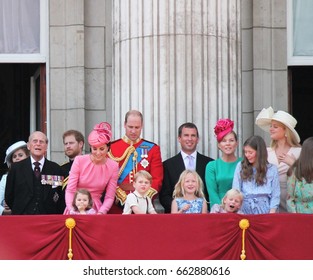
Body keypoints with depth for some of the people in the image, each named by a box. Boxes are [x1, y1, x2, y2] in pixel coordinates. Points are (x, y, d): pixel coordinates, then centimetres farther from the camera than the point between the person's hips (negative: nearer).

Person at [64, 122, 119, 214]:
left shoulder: (113, 166, 1)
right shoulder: (79, 161, -3)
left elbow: (109, 197, 1)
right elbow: (70, 190, -3)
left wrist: (101, 213, -16)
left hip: (96, 209, 1)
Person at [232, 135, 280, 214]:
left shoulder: (272, 169, 8)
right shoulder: (240, 166, 12)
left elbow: (275, 196, 6)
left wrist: (271, 214, -6)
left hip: (264, 210, -1)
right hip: (244, 209, 1)